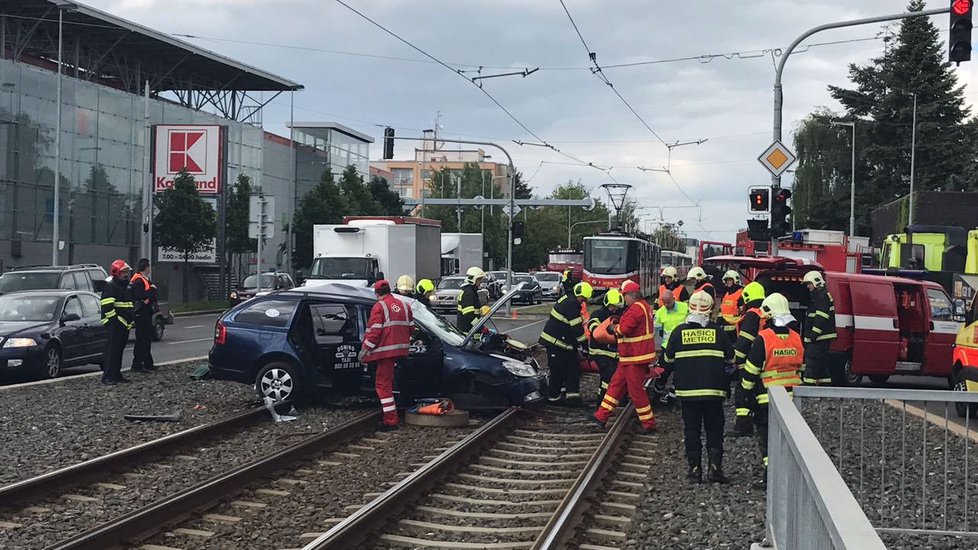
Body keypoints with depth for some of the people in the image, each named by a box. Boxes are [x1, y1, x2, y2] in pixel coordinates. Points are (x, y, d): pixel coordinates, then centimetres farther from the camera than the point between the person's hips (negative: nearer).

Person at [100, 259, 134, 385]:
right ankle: (107, 377, -13)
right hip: (115, 325, -10)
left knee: (119, 350, 14)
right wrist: (114, 320, -21)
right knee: (112, 350, -12)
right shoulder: (110, 286, -10)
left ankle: (117, 374, 21)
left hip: (124, 325, 10)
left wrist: (130, 321, 26)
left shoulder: (124, 287, 22)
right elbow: (107, 306, -20)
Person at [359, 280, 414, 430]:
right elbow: (411, 327, 15)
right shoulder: (404, 305, 12)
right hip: (401, 349, 8)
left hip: (385, 350, -7)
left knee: (383, 384, -4)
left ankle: (391, 421, -9)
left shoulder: (379, 307, -9)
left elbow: (374, 331, -15)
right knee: (388, 382, 20)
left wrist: (364, 350, -10)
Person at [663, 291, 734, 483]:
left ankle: (695, 469, 7)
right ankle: (714, 466, -1)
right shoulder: (717, 331, -4)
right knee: (714, 429, 9)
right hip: (713, 389, 0)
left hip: (687, 390, 0)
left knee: (692, 429, 8)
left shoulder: (679, 332, -3)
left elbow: (668, 358, 8)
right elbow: (731, 358, 6)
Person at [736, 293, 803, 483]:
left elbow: (751, 371, -10)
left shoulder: (763, 338, -14)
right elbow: (800, 369, 13)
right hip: (791, 396, 6)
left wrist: (742, 394, -1)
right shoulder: (796, 338, 4)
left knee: (766, 436, 2)